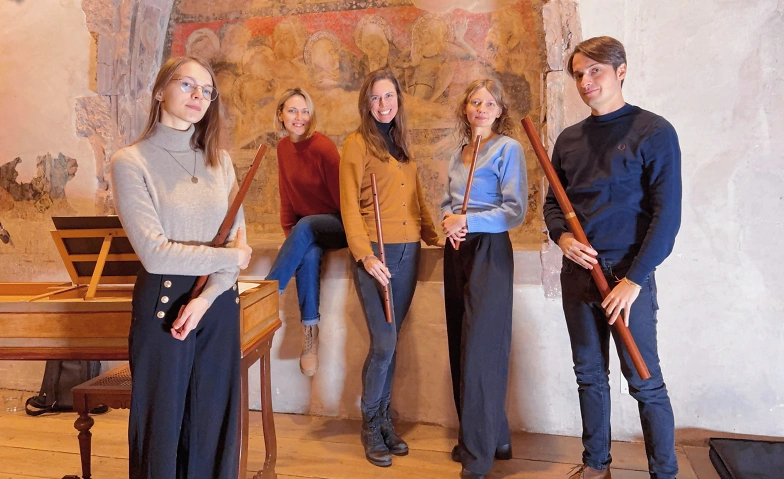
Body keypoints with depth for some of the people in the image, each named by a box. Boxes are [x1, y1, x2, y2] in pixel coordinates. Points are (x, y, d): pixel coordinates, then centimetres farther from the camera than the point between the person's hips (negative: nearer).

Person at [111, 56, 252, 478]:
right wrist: (230, 257, -8)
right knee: (163, 423, 9)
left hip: (218, 303, 4)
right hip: (163, 304, -4)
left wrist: (205, 298, -15)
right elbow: (155, 253, -15)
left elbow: (239, 239, 0)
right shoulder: (131, 161, -7)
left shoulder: (218, 160, 7)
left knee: (214, 423, 12)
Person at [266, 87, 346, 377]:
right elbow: (287, 195, 8)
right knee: (309, 256, -29)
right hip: (304, 230, 4)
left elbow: (340, 195, -13)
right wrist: (289, 233, -1)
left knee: (305, 227, -36)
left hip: (336, 226, -4)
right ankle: (310, 334, -26)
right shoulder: (283, 147, 3)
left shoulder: (323, 147, -16)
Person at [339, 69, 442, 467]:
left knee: (389, 342, 10)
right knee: (384, 343, -6)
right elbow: (349, 205, -9)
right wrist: (364, 255, -18)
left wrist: (433, 236, 10)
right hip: (376, 252, -5)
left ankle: (384, 418, 24)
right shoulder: (358, 144, -3)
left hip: (408, 251, 5)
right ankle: (370, 425, 13)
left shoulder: (402, 144, 16)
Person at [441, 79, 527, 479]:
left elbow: (515, 211, -13)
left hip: (488, 251, -7)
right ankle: (491, 437, 26)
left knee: (480, 349, -5)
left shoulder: (507, 148, -7)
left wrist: (468, 221, -19)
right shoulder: (459, 153, 14)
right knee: (460, 345, 10)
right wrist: (448, 219, -2)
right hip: (457, 251, 8)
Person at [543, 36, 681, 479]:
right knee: (590, 374, 13)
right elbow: (553, 202, 16)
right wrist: (561, 236, -5)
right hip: (578, 273, 5)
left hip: (627, 273, -5)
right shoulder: (569, 138, 10)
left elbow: (667, 213, -10)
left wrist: (634, 279, -16)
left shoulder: (654, 132, -6)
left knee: (644, 381, 1)